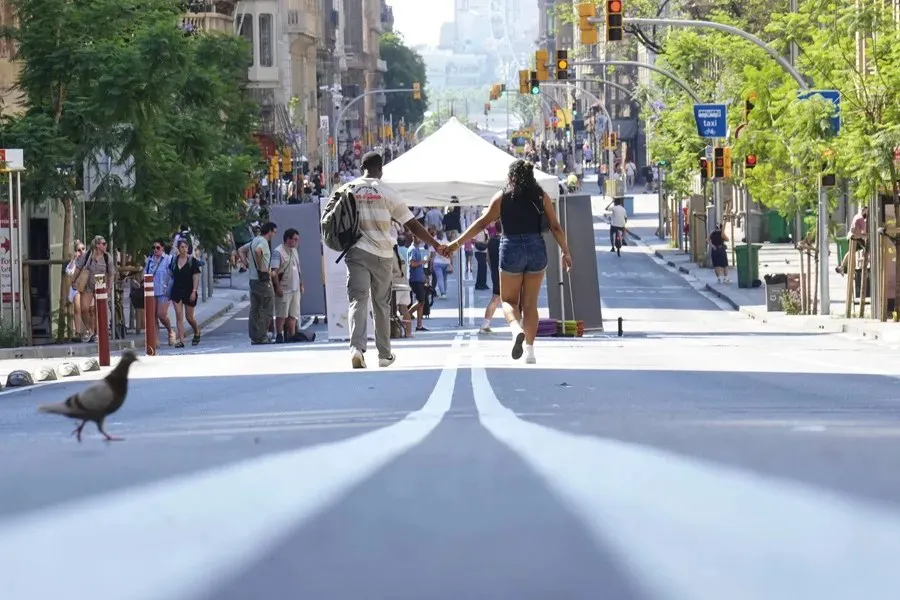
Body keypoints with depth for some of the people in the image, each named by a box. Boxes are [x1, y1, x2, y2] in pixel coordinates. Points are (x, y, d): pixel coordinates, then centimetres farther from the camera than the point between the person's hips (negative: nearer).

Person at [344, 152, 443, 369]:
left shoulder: (348, 189, 3)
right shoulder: (386, 192, -2)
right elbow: (413, 225, 0)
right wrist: (436, 245, 7)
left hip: (356, 251, 0)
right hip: (382, 253, 0)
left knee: (358, 300, -5)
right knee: (382, 304, 12)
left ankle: (357, 347, -27)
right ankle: (384, 354, 20)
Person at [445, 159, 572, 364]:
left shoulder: (502, 197, 1)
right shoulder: (541, 197, 5)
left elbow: (482, 223, -3)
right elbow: (555, 227, 4)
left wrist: (457, 243, 1)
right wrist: (565, 252, 16)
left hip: (512, 249, -2)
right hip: (536, 249, 2)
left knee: (509, 300, 10)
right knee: (530, 303, 9)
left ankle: (516, 329, -20)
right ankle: (530, 350, 2)